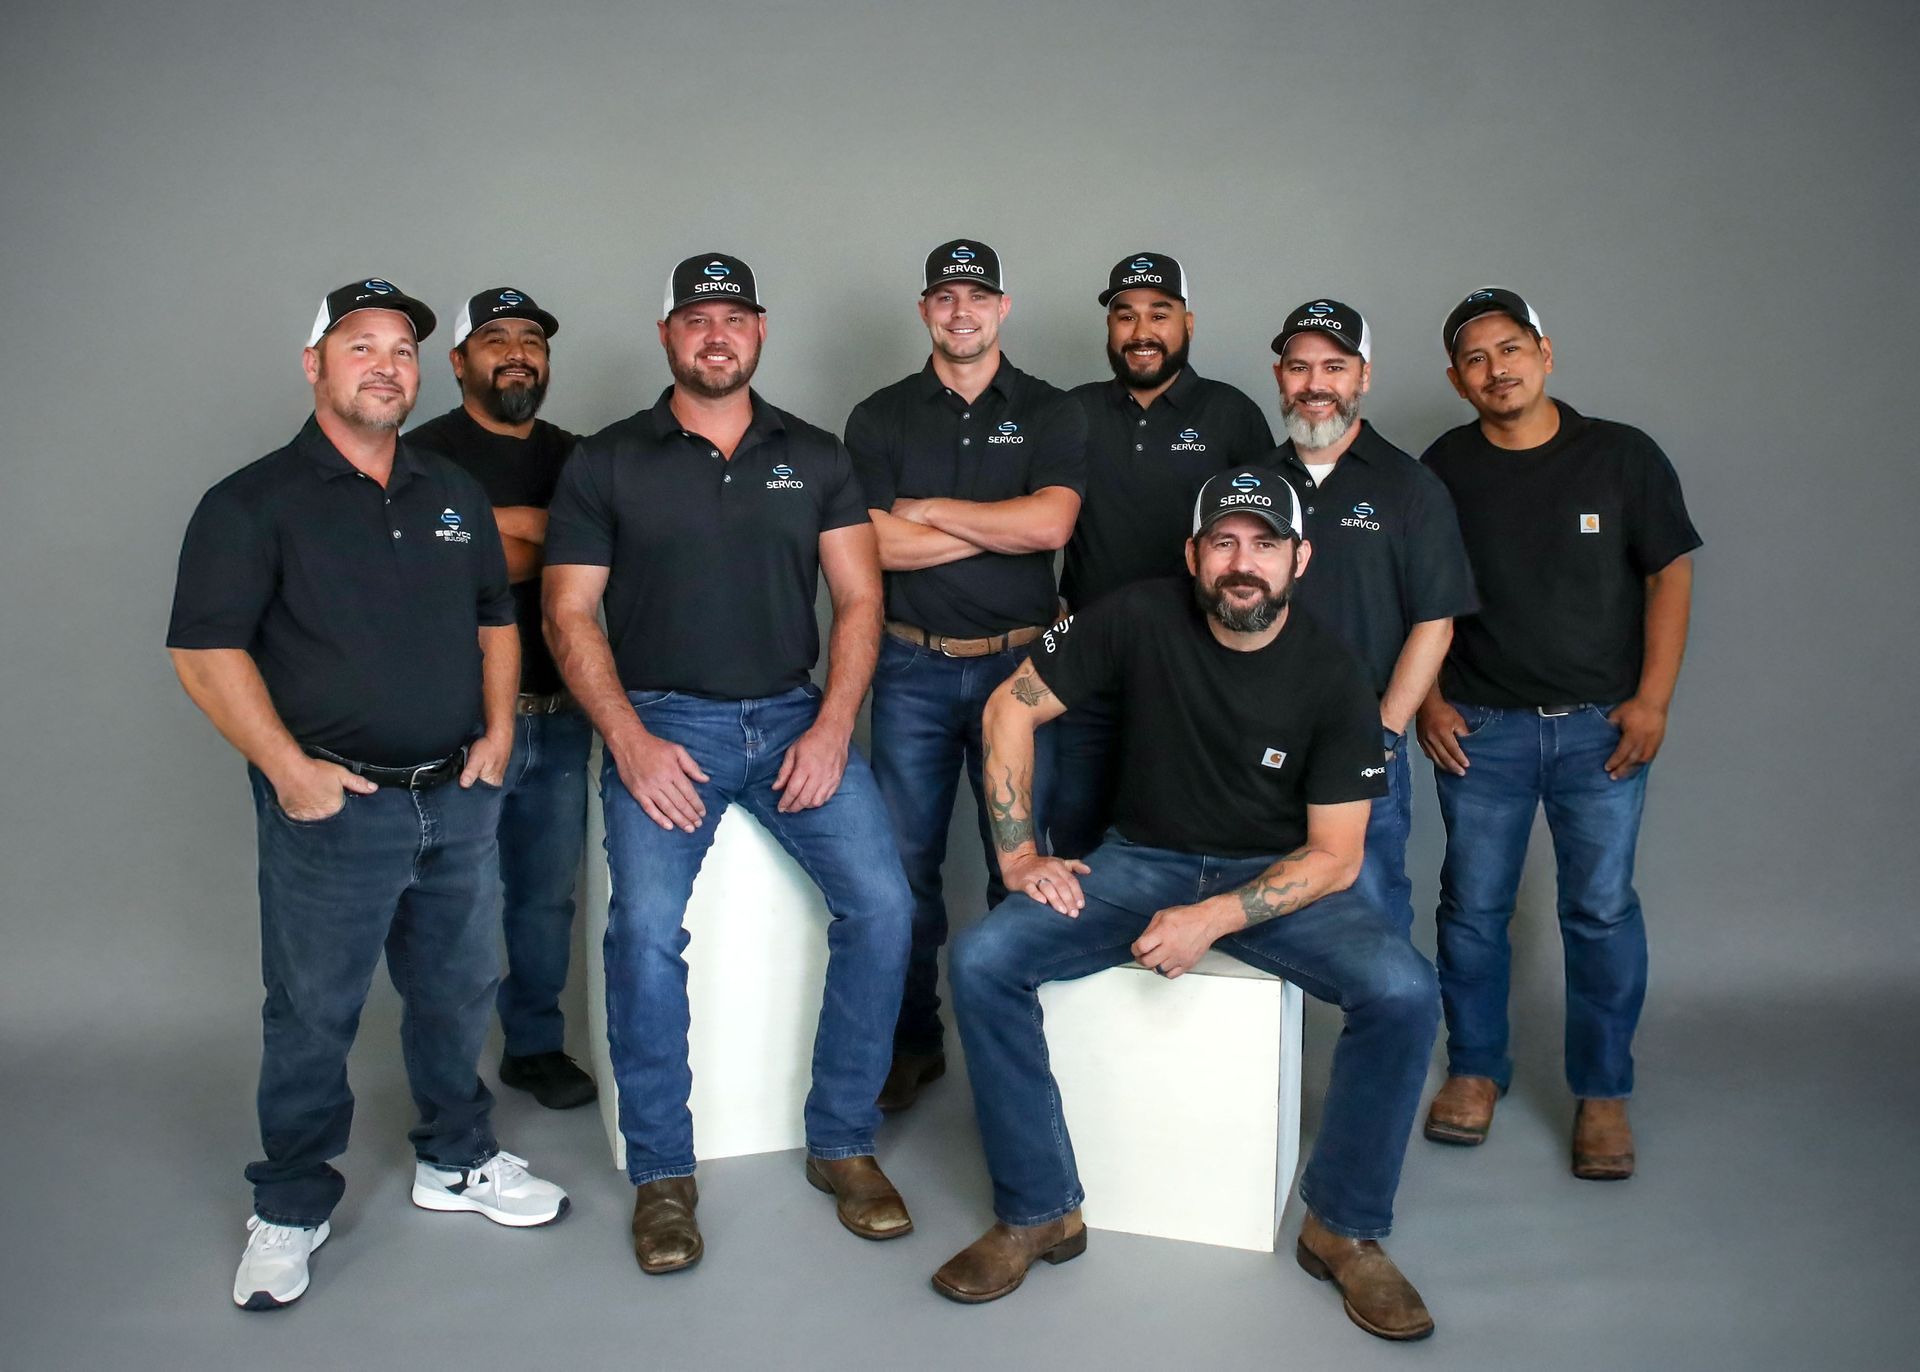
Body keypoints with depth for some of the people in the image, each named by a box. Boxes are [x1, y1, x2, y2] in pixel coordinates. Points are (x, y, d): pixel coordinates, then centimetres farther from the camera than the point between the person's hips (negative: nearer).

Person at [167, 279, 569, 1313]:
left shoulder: (452, 494, 12)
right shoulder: (255, 501, -6)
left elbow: (496, 619, 18)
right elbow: (206, 650, -11)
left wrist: (497, 732, 5)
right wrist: (291, 769, -17)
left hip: (458, 798, 5)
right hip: (333, 805, -5)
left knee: (457, 993, 16)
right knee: (312, 1015, 5)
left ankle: (455, 1159, 35)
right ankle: (289, 1209, 24)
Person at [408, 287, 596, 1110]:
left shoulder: (573, 457, 15)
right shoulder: (429, 453, -3)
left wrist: (515, 530, -5)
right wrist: (553, 539, -9)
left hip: (560, 713, 5)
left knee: (547, 895, 13)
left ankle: (537, 1045, 28)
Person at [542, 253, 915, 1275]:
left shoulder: (816, 458, 12)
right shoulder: (605, 463, 7)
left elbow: (859, 599, 7)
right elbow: (569, 616, 3)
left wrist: (832, 727, -7)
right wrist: (630, 742, -10)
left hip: (794, 715, 2)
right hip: (662, 722, -2)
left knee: (880, 903, -15)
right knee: (647, 926, -23)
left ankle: (842, 1143, 5)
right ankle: (660, 1173, -3)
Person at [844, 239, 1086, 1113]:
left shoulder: (1049, 414, 5)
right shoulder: (880, 417, 6)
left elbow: (1051, 524, -12)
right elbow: (876, 543, -8)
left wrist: (929, 509, -8)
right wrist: (1003, 527, -8)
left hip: (1019, 661, 0)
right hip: (913, 667, 1)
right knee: (906, 860, 5)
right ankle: (912, 1042, 19)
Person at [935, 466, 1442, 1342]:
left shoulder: (1331, 678, -12)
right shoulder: (1139, 619, -12)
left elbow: (1335, 857, -11)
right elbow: (1010, 709, -4)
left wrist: (1214, 920, -25)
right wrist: (1019, 855, -10)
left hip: (1277, 876, 0)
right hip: (1142, 860, 1)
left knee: (1403, 991, -27)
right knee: (982, 961, -21)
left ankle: (1345, 1229, -2)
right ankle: (1038, 1213, -3)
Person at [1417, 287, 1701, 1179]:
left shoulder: (1622, 456, -1)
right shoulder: (1441, 470, 1)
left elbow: (1669, 574, 1)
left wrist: (1652, 699, -6)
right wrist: (1428, 700, -1)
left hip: (1600, 726, -1)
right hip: (1481, 727, 1)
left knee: (1602, 909, 2)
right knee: (1473, 905, 6)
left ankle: (1603, 1092, 17)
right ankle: (1476, 1069, 24)